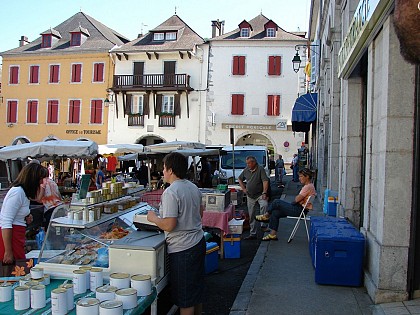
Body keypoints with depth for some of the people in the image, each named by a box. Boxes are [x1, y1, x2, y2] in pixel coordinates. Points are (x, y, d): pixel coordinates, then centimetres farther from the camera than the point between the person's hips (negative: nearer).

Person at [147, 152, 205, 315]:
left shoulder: (170, 192, -21)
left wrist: (153, 218, -8)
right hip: (199, 242, 9)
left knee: (184, 297, 5)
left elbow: (169, 225, -24)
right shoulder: (194, 187, 6)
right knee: (197, 287, 23)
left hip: (182, 248, -9)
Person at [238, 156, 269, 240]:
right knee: (251, 216, 8)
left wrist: (264, 193, -24)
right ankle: (253, 234, 16)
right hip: (250, 196, 5)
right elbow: (239, 179, 22)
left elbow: (265, 181, -15)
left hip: (260, 195, -5)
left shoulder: (260, 169, -8)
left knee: (264, 205, -35)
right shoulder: (246, 170, 8)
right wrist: (243, 189, 10)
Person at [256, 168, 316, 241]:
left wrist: (296, 197, 2)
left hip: (299, 210, -10)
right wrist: (297, 198, -1)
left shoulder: (308, 187, -17)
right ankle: (273, 234, 4)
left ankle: (266, 216, 12)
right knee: (275, 213, 2)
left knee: (276, 202, -11)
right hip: (299, 208, 10)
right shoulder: (308, 186, 16)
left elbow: (297, 199, -18)